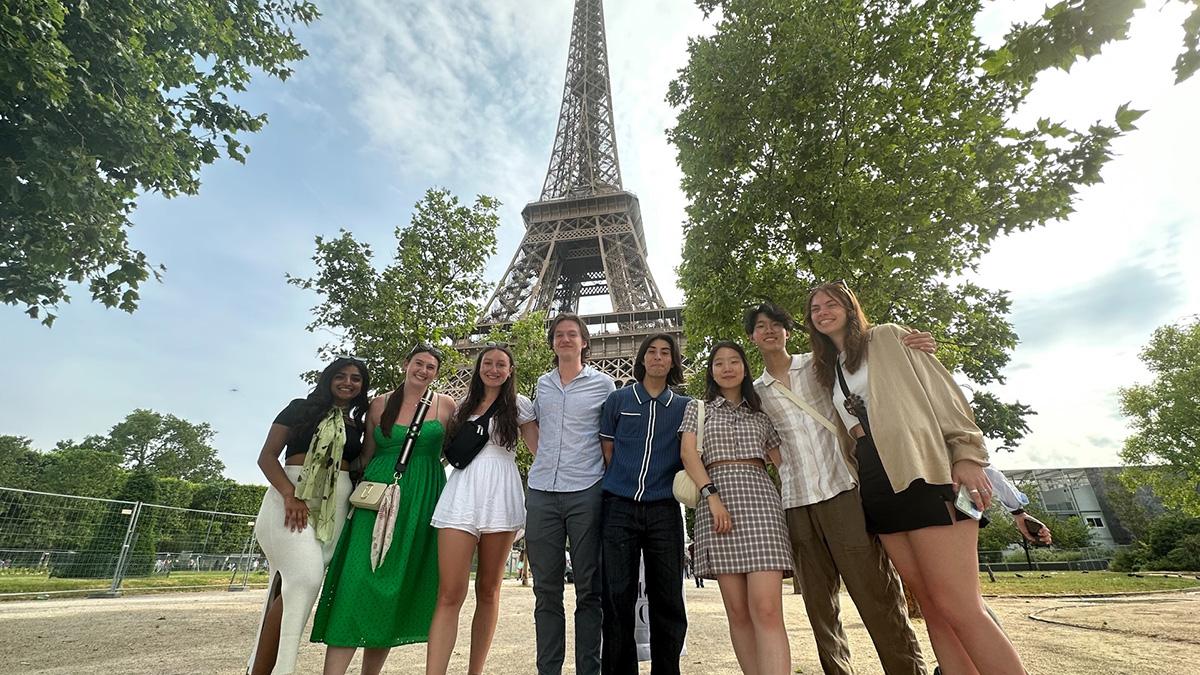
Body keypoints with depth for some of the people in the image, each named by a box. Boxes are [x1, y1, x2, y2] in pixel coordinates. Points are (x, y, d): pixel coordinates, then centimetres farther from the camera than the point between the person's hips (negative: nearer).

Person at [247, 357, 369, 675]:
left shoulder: (357, 426, 17)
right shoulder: (300, 409, 6)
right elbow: (267, 456, -1)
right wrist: (290, 495, -16)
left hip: (335, 506, 4)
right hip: (292, 499, -4)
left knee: (289, 586, 4)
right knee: (305, 577, -21)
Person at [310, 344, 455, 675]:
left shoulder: (446, 405, 4)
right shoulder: (380, 404, 7)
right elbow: (366, 454, 13)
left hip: (422, 500, 0)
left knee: (397, 586, 5)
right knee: (359, 581, -9)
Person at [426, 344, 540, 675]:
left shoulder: (519, 405, 8)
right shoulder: (464, 406, 17)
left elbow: (540, 449, 6)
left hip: (500, 497, -1)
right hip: (461, 495, 2)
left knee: (488, 591, 8)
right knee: (449, 595, -7)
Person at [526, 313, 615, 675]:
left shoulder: (603, 384, 3)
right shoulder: (542, 384, 13)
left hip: (586, 493, -3)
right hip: (541, 493, 3)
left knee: (588, 589, 3)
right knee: (546, 588, 9)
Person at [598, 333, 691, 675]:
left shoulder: (685, 407, 10)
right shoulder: (618, 399, 7)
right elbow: (607, 450, 10)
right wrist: (622, 484, 5)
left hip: (664, 509, 1)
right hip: (619, 508, -1)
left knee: (668, 599, 7)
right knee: (618, 598, 4)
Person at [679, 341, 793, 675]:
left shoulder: (761, 414, 21)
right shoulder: (697, 408, 15)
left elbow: (784, 460, 20)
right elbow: (687, 452, 2)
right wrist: (713, 496, -10)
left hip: (759, 498, 1)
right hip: (716, 498, 0)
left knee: (767, 609, -12)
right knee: (738, 612, 1)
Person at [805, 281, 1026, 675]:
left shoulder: (888, 338, 6)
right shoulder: (826, 370, 20)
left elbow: (941, 388, -1)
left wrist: (967, 455, -12)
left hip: (923, 472, -5)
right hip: (877, 487, 6)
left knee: (957, 606, -11)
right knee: (930, 604, 6)